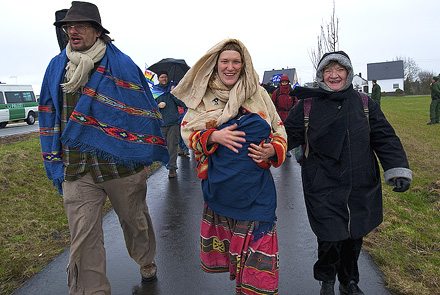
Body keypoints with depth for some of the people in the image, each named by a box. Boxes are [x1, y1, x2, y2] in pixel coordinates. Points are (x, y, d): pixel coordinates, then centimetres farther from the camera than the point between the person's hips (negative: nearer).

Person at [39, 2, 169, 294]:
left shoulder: (122, 65, -3)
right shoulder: (56, 67, 9)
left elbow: (145, 111, -1)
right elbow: (50, 118, 14)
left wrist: (145, 156, 0)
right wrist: (56, 164, 11)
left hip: (121, 163, -2)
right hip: (76, 171, 3)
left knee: (135, 220, 18)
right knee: (83, 240, 3)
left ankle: (147, 262, 46)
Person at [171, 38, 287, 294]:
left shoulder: (258, 93, 2)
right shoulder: (204, 96, 4)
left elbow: (279, 130, 8)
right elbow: (187, 130, 3)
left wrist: (273, 150, -13)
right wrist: (214, 136, -16)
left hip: (255, 184, -1)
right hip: (219, 183, 1)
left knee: (256, 241, -2)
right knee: (226, 237, 15)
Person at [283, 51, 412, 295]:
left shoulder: (365, 104, 5)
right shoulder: (307, 106, -1)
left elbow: (385, 138, 5)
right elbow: (289, 135, 2)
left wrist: (398, 171, -5)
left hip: (361, 188, 3)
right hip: (323, 189, -3)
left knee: (354, 238, 15)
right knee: (330, 239, -2)